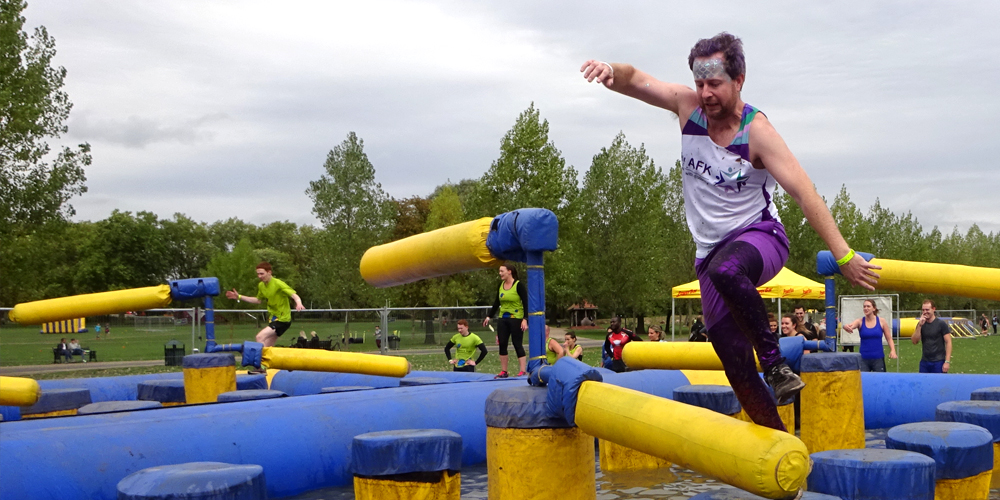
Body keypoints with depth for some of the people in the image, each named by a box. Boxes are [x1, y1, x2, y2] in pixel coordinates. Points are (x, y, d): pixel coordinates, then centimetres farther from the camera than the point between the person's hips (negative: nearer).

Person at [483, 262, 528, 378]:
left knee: (517, 344, -5)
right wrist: (489, 316, 15)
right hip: (502, 319, 6)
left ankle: (523, 371, -1)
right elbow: (496, 303, 18)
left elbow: (526, 303, -12)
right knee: (502, 344, 4)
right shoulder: (501, 285, 8)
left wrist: (525, 319, -20)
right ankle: (503, 372, 11)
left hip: (516, 319, -6)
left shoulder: (519, 285, -10)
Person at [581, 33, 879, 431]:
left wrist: (843, 256, -25)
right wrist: (610, 72, -28)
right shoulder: (688, 106, -2)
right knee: (736, 364, -1)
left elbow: (804, 193, -20)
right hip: (710, 252, 5)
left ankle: (774, 358, -23)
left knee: (726, 269, -42)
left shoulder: (756, 132, -15)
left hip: (760, 236, -4)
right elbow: (634, 80, -3)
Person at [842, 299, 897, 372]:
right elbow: (850, 326, -20)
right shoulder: (860, 321, -1)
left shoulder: (881, 321, 0)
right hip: (863, 358, 0)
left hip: (878, 358, 0)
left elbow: (889, 338, 3)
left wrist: (892, 350, -14)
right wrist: (846, 327, -45)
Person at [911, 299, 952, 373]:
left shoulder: (941, 324, -4)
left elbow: (948, 342, -6)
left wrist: (947, 361, -14)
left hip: (938, 362, -4)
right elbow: (914, 341, 0)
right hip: (924, 362, 4)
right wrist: (920, 326, -11)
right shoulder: (921, 324, 7)